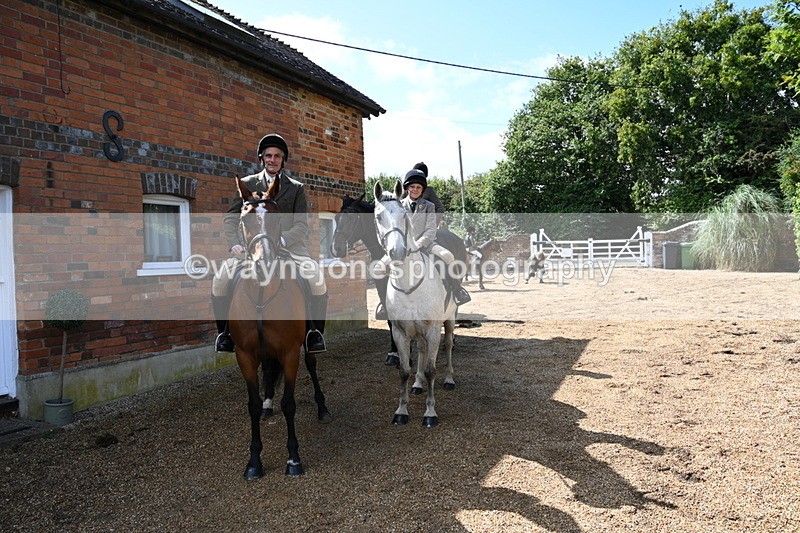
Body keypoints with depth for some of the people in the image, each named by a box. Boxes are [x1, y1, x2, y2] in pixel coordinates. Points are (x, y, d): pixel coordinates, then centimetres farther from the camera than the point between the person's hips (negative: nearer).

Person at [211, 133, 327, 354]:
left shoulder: (296, 188, 11)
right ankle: (224, 329, 2)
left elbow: (301, 224, 2)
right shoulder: (247, 184, 14)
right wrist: (235, 243, -8)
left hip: (289, 245, -1)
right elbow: (230, 218, 11)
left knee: (317, 277, -27)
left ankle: (314, 330, -9)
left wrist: (281, 240, -18)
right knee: (220, 279, -21)